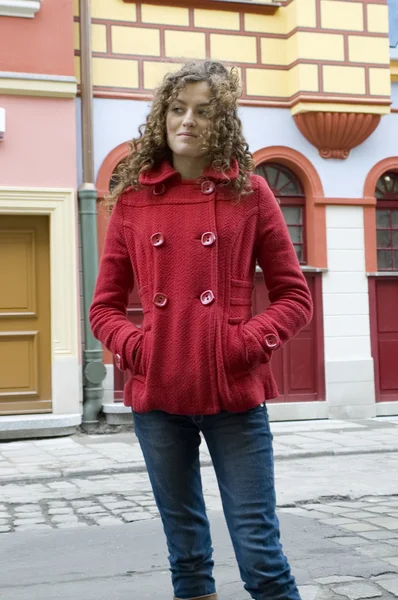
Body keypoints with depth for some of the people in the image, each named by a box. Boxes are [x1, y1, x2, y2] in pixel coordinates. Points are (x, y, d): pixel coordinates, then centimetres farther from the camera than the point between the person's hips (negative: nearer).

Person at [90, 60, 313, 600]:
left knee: (259, 552, 0)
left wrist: (250, 342, -11)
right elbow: (105, 306, 10)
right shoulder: (133, 197, 7)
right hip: (158, 397, 2)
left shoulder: (249, 192, 3)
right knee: (186, 550, 14)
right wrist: (134, 347, -8)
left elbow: (295, 296, 4)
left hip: (235, 394, -2)